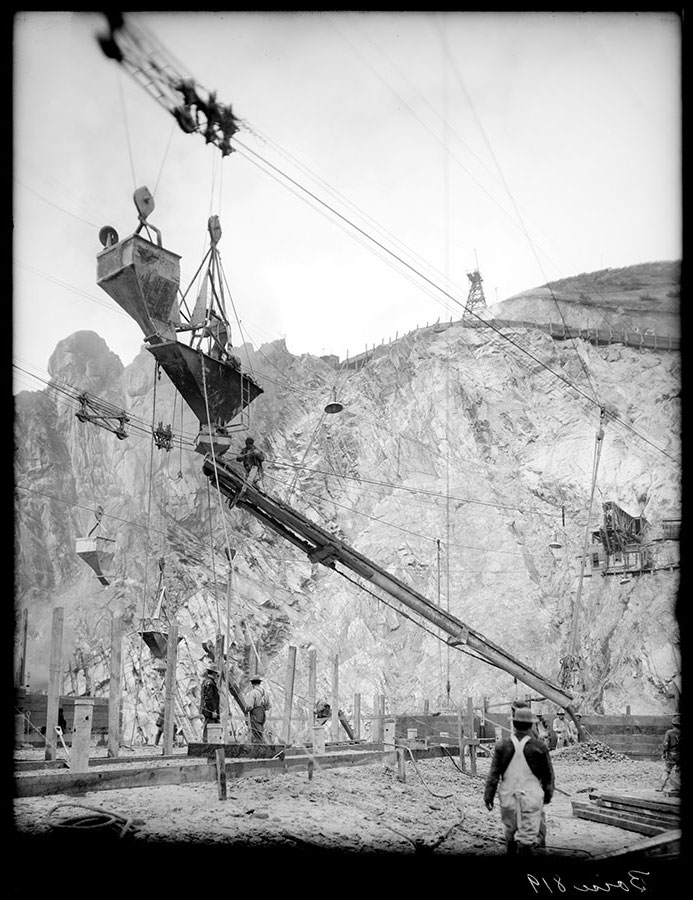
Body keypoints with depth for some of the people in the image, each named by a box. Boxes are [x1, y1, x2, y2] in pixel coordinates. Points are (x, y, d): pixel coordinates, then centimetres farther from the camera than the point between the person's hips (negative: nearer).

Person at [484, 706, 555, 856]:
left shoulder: (502, 746, -3)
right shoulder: (539, 747, -7)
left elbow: (493, 773, -2)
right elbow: (548, 775, 5)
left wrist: (488, 795, 5)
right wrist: (548, 794, 20)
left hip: (508, 797, 2)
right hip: (531, 797, -2)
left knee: (510, 833, 19)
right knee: (527, 835, 0)